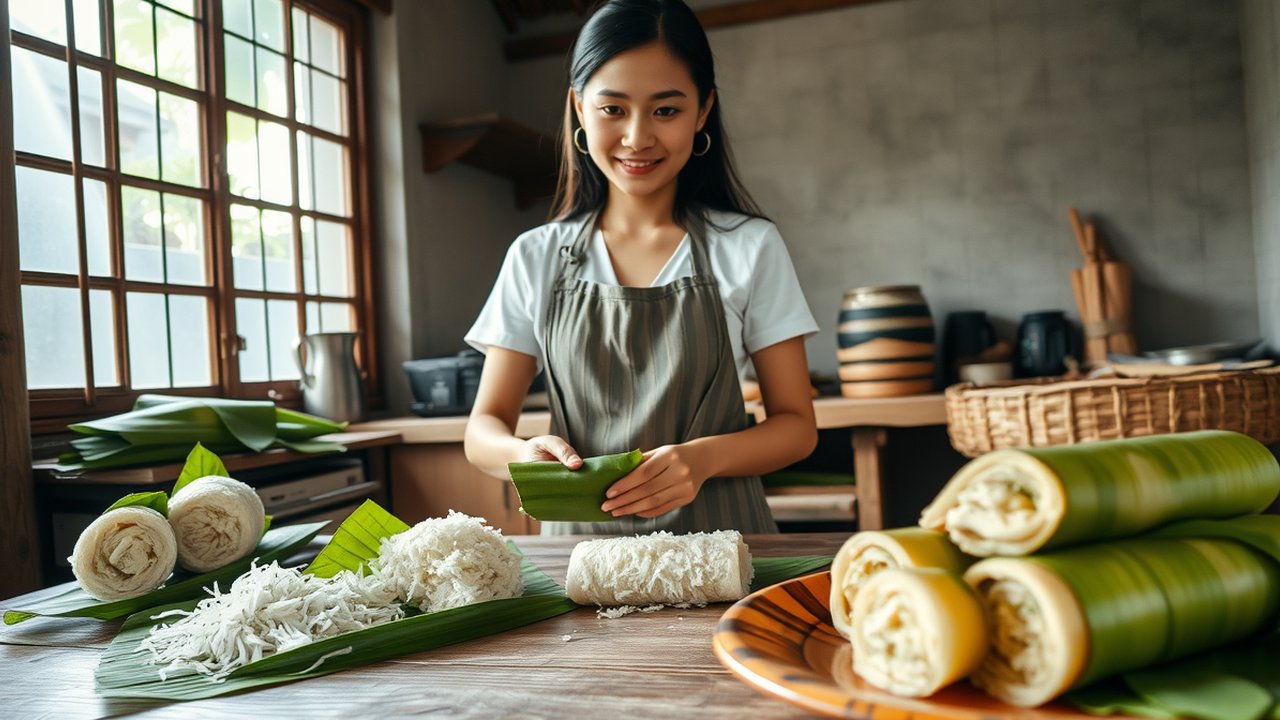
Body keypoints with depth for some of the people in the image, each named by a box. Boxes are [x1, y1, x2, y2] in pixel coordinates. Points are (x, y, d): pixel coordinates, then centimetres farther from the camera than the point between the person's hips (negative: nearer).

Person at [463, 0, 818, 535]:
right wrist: (524, 455, -17)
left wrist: (703, 458, -17)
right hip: (579, 538, 2)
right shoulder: (537, 257, 6)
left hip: (717, 535, -2)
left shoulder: (750, 248, 2)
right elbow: (483, 429, 6)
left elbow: (796, 425, 3)